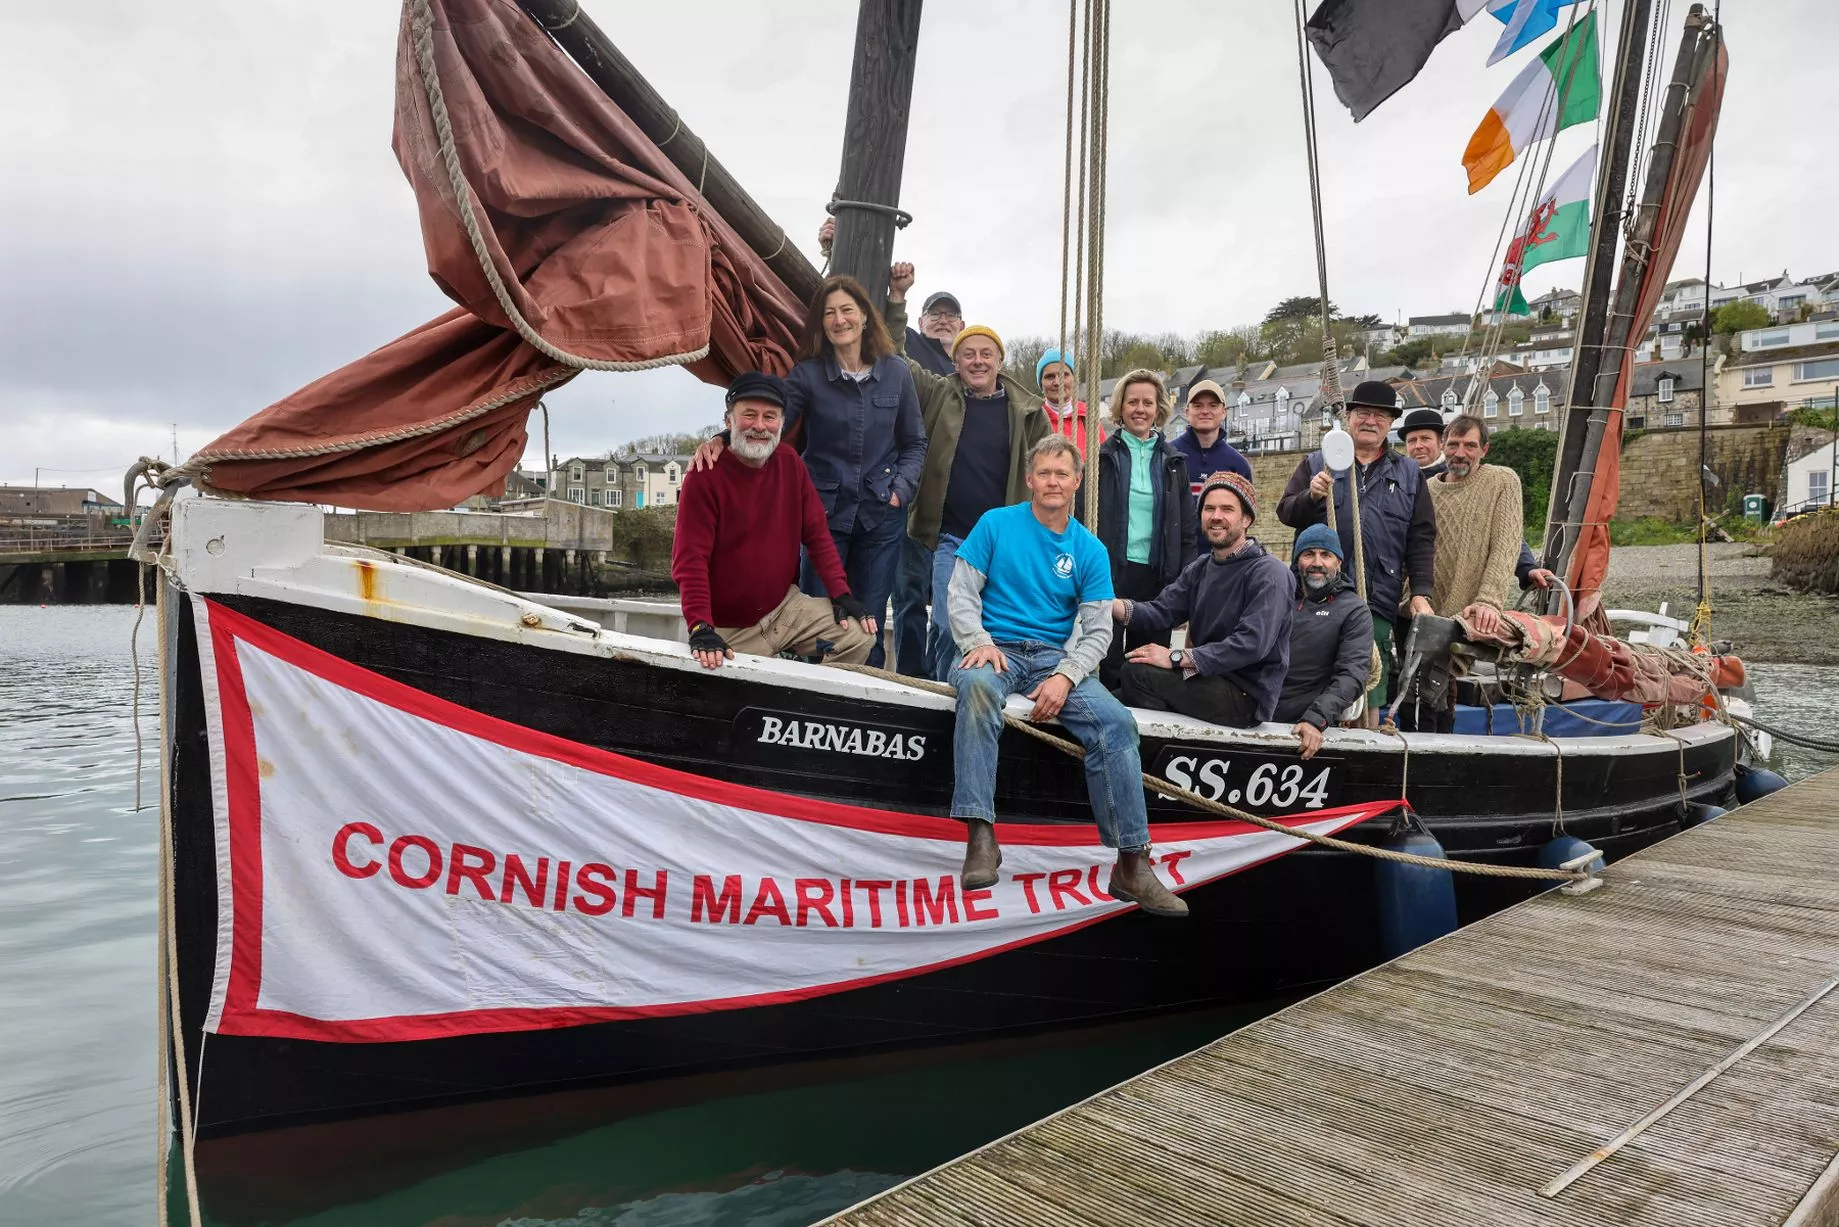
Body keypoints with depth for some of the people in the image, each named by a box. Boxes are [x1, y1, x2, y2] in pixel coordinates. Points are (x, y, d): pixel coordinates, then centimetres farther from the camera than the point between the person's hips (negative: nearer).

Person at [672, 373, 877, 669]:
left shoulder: (790, 463, 2)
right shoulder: (705, 475, -15)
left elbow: (817, 534, 5)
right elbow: (690, 559, -22)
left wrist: (842, 594, -4)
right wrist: (701, 628, -33)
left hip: (785, 606, 5)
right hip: (730, 630, -4)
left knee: (860, 635, -8)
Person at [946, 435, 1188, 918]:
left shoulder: (1090, 550, 8)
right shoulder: (996, 524, 4)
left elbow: (1097, 631, 3)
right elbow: (961, 592, 0)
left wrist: (1065, 677, -16)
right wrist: (979, 642, -18)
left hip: (1055, 657, 3)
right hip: (994, 649, -2)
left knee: (1117, 722, -21)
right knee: (978, 686, -38)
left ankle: (1131, 865, -15)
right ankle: (980, 836, -38)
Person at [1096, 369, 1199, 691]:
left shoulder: (1173, 462, 11)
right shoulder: (1103, 457, 4)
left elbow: (1187, 529, 11)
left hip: (1156, 575, 3)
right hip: (1111, 571, -2)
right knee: (1109, 662, -1)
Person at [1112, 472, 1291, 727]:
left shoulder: (1269, 573, -12)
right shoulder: (1198, 570, 13)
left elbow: (1251, 644, -24)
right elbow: (1160, 611, -1)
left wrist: (1177, 658, -25)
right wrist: (1109, 603, -19)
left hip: (1248, 697, -7)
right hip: (1209, 681, 7)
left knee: (1138, 673, -18)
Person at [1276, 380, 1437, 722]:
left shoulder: (1408, 473, 16)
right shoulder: (1317, 463, 13)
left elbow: (1422, 537, 11)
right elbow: (1285, 512, 5)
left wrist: (1421, 592, 2)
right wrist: (1311, 496, -16)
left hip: (1378, 601, 1)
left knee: (1370, 699, 2)